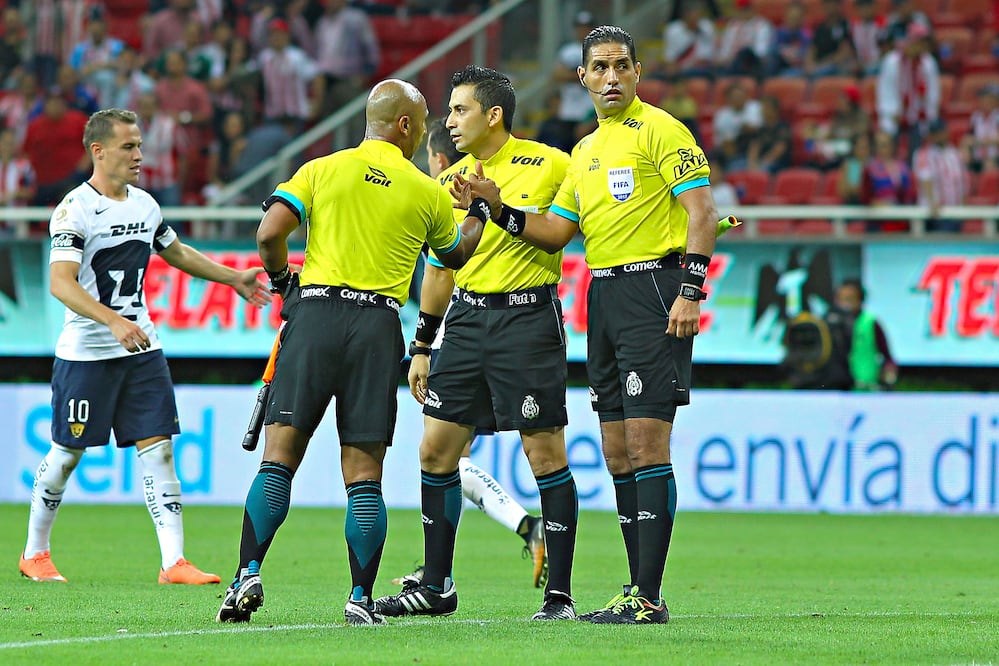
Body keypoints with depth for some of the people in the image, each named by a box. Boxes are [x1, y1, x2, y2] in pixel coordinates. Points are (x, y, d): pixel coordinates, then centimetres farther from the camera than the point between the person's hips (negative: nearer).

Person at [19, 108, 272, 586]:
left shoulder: (145, 205, 9)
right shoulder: (75, 210, -13)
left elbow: (176, 252, 29)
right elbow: (61, 283, -24)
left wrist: (233, 278, 29)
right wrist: (114, 322, -35)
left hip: (141, 349, 6)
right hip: (86, 354, -6)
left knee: (158, 449, -4)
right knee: (66, 454, 4)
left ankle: (173, 561, -9)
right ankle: (35, 553, 22)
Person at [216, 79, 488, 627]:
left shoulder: (323, 170, 6)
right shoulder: (426, 192, 9)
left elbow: (269, 233, -3)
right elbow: (455, 254, 26)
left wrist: (282, 281, 13)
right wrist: (479, 209, 38)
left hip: (315, 313, 0)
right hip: (378, 325, 0)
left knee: (279, 455, -1)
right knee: (364, 473, 2)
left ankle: (248, 575, -14)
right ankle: (361, 597, 0)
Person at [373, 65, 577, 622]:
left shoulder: (550, 165, -6)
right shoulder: (451, 181, 12)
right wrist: (422, 347, 18)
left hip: (529, 316, -6)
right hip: (467, 320, 6)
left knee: (546, 454, -5)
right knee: (436, 450, 4)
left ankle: (560, 593, 1)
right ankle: (436, 587, 14)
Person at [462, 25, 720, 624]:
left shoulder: (660, 130, -4)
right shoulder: (585, 151, 20)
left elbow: (701, 211, -11)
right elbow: (555, 232, 19)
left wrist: (690, 290, -20)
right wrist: (497, 205, 5)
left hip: (653, 289, -8)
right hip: (602, 295, 8)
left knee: (646, 443, -13)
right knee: (617, 452, 7)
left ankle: (650, 597, -15)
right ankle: (640, 591, 12)